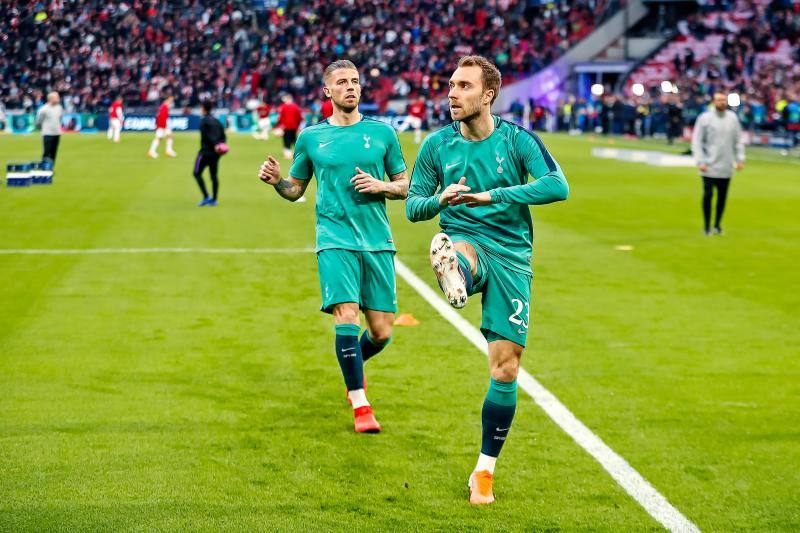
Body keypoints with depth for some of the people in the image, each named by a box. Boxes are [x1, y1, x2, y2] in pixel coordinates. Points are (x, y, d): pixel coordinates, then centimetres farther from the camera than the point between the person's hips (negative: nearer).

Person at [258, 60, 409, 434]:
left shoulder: (381, 132, 8)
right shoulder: (310, 137, 8)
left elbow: (405, 185, 14)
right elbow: (296, 189, 16)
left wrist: (380, 186, -7)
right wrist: (275, 181, -5)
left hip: (377, 241, 2)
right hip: (335, 240, -1)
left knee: (381, 332, 2)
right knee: (347, 315, -18)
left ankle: (355, 364, 37)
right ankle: (360, 406, -9)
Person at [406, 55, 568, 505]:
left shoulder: (518, 140, -4)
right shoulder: (437, 145, 3)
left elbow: (558, 186, -18)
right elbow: (413, 205, 8)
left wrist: (493, 195, -26)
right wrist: (439, 200, -16)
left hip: (510, 256, -1)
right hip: (464, 241, 1)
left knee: (506, 369, -1)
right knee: (443, 247, -39)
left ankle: (485, 471, 12)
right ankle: (456, 278, -75)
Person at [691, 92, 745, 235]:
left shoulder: (733, 118, 7)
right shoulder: (704, 118, -4)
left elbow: (738, 140, 13)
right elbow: (696, 141, -4)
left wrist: (740, 159, 4)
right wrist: (700, 162, -12)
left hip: (726, 167, 3)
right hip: (709, 166, -3)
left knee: (722, 196, 6)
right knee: (708, 195, -6)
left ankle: (717, 225, 18)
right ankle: (706, 226, 5)